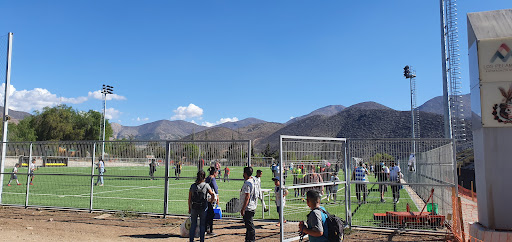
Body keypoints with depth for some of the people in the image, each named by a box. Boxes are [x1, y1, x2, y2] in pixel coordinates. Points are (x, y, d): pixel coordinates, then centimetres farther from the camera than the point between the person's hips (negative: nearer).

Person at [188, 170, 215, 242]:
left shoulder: (192, 186, -3)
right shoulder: (206, 185, -10)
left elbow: (189, 199, 1)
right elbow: (212, 194, -1)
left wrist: (189, 208, 11)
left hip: (194, 208, 2)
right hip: (203, 208, -2)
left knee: (193, 224, 14)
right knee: (202, 225, 11)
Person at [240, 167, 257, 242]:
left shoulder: (247, 183, -19)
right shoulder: (252, 181, 12)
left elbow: (247, 197, -23)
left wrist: (243, 209, -21)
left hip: (248, 208, -10)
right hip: (252, 207, 10)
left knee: (250, 225, -4)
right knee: (248, 225, 18)